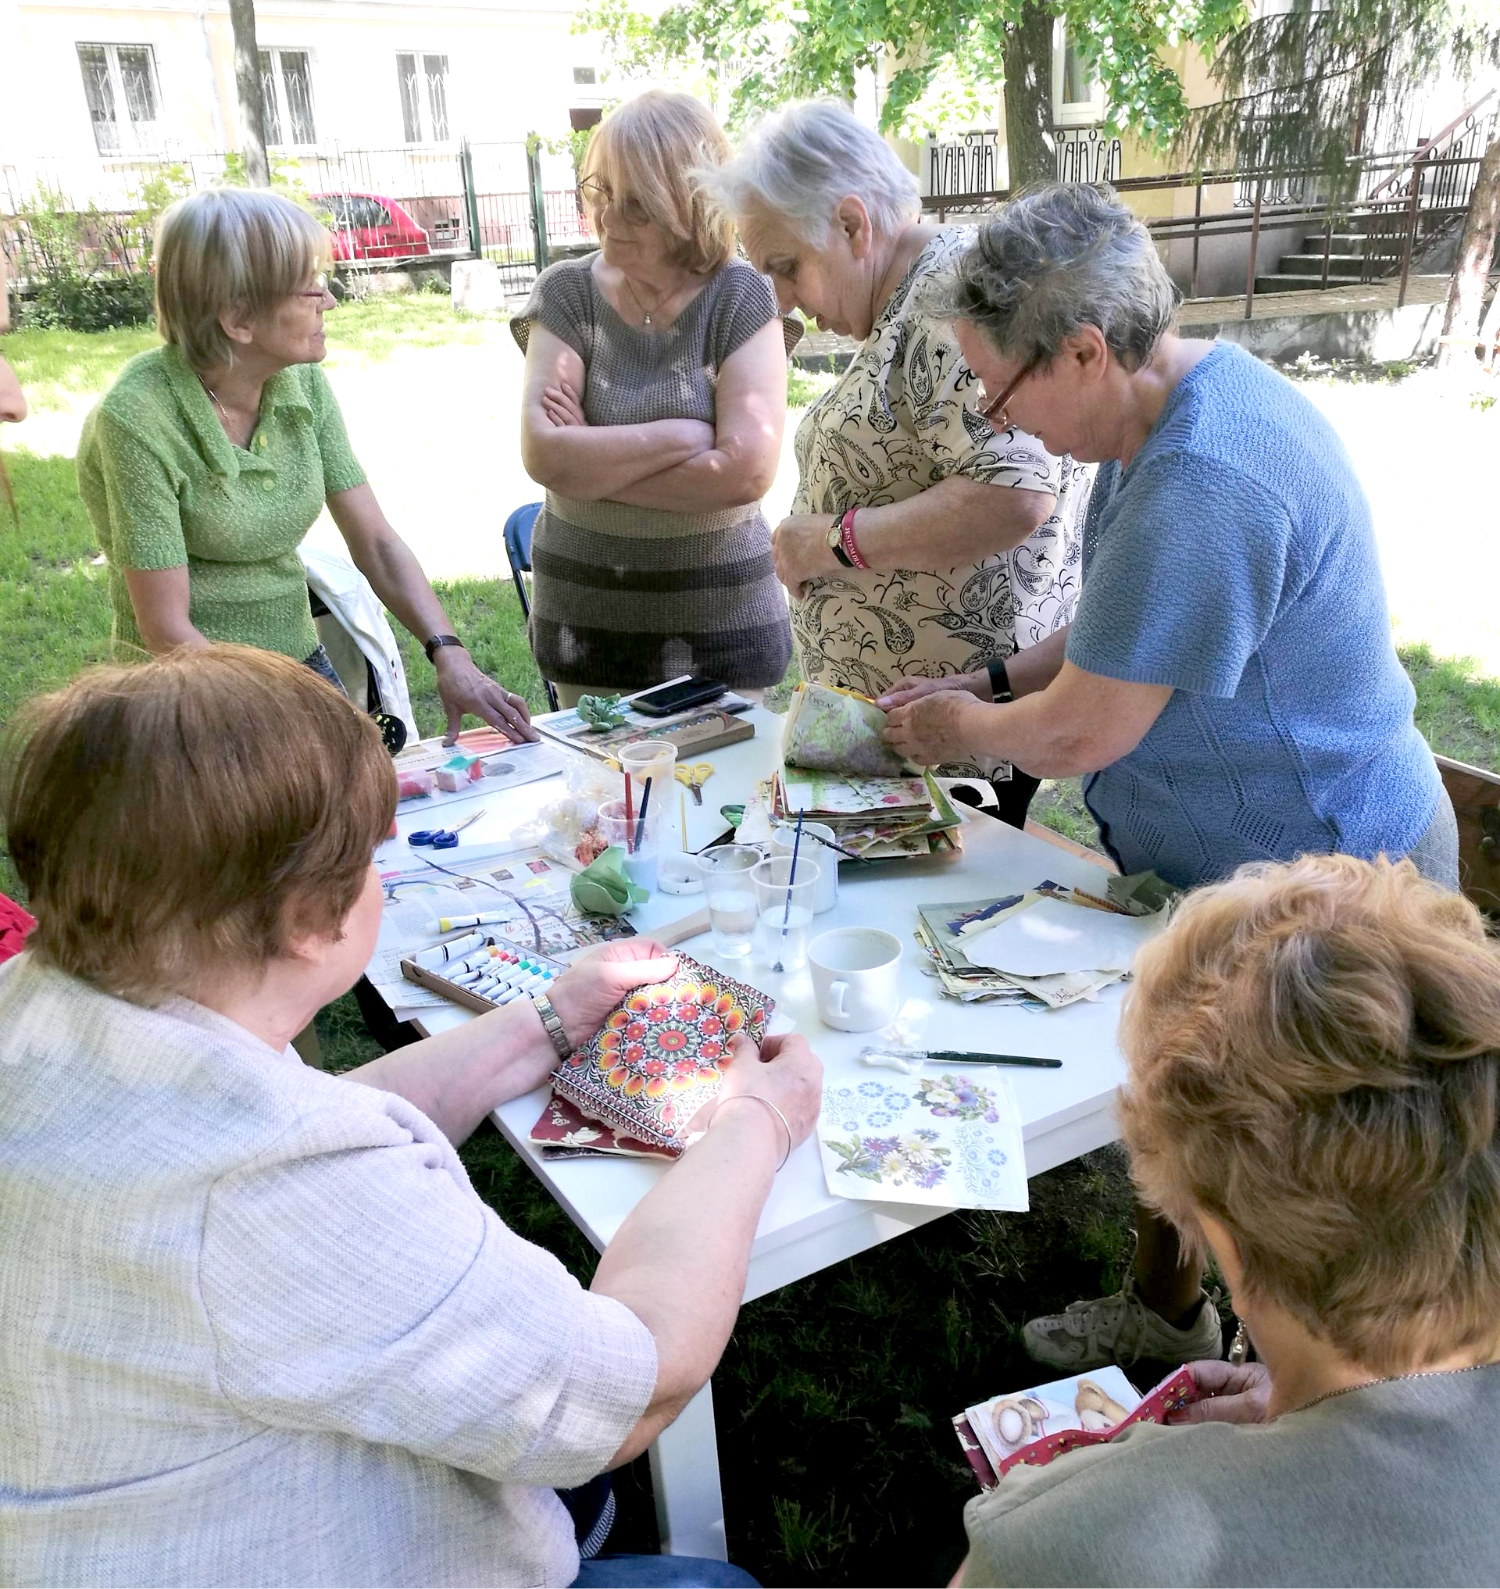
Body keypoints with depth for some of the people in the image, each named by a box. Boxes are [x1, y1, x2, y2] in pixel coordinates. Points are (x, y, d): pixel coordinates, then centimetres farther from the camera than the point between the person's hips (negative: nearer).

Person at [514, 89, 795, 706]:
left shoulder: (739, 298, -6)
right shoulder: (567, 292, 0)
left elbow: (747, 469, -19)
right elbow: (542, 453, -14)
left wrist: (591, 465, -14)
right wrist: (682, 433, -16)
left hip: (717, 620, -2)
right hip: (584, 615, 2)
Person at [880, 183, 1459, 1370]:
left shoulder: (1200, 488, -34)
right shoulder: (1184, 396, 1)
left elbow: (1078, 735, -26)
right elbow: (1127, 635, 12)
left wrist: (962, 728, -6)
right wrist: (984, 687, 3)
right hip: (1219, 851, 10)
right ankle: (1162, 1315, 49)